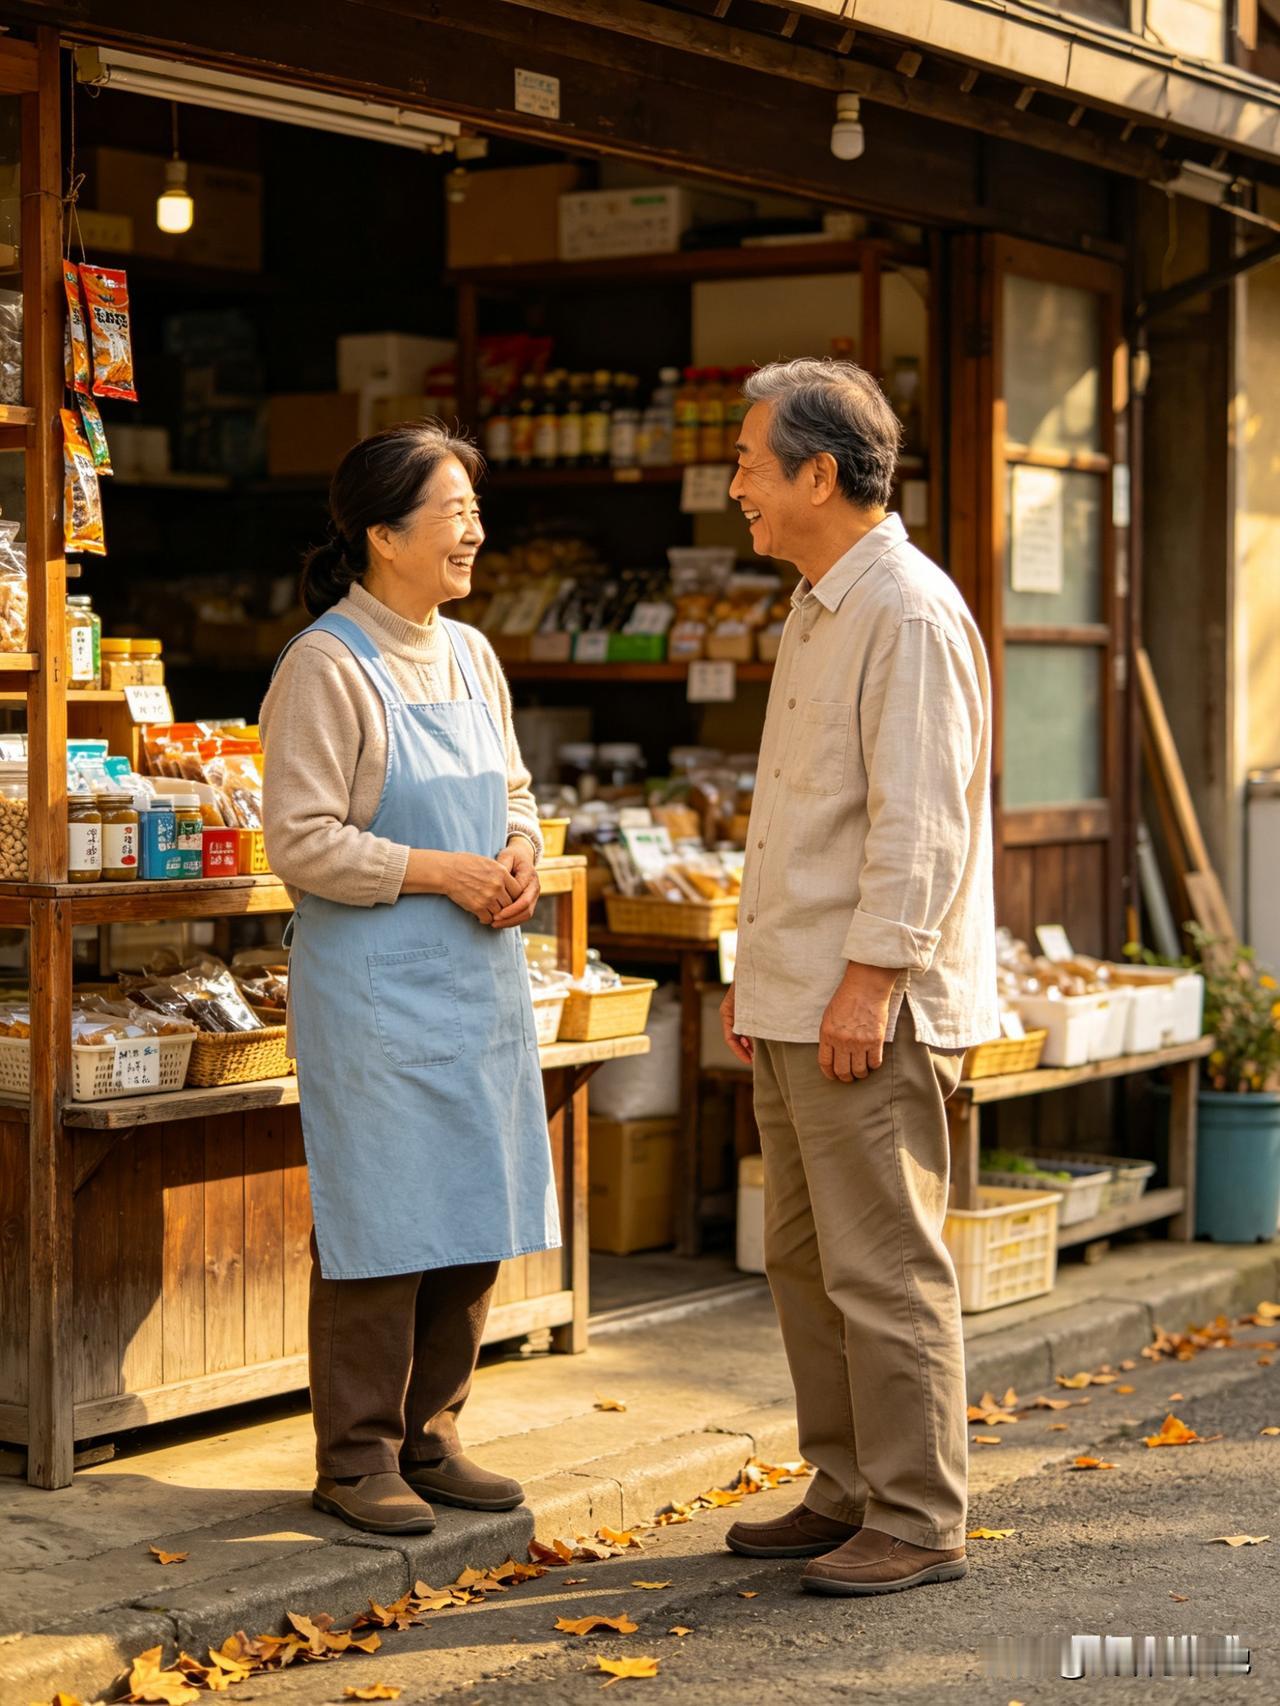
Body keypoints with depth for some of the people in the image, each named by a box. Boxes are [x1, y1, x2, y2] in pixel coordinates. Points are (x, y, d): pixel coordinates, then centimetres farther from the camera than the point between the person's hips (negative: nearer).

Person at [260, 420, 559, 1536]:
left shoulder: (469, 655, 12)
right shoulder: (327, 667, -12)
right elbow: (303, 843, -16)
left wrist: (521, 851, 0)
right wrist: (444, 873, -18)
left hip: (483, 977, 8)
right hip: (374, 991, -8)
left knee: (477, 1222, 11)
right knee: (383, 1225, -2)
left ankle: (430, 1436, 24)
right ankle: (358, 1459, 11)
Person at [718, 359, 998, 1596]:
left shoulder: (911, 614, -14)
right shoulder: (816, 612, 17)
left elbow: (921, 824, -20)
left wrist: (868, 982, -22)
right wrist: (757, 968, 21)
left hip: (870, 1008, -10)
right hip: (797, 1005, 10)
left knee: (883, 1270, -4)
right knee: (804, 1261, 14)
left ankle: (917, 1522, 5)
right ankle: (848, 1494, 23)